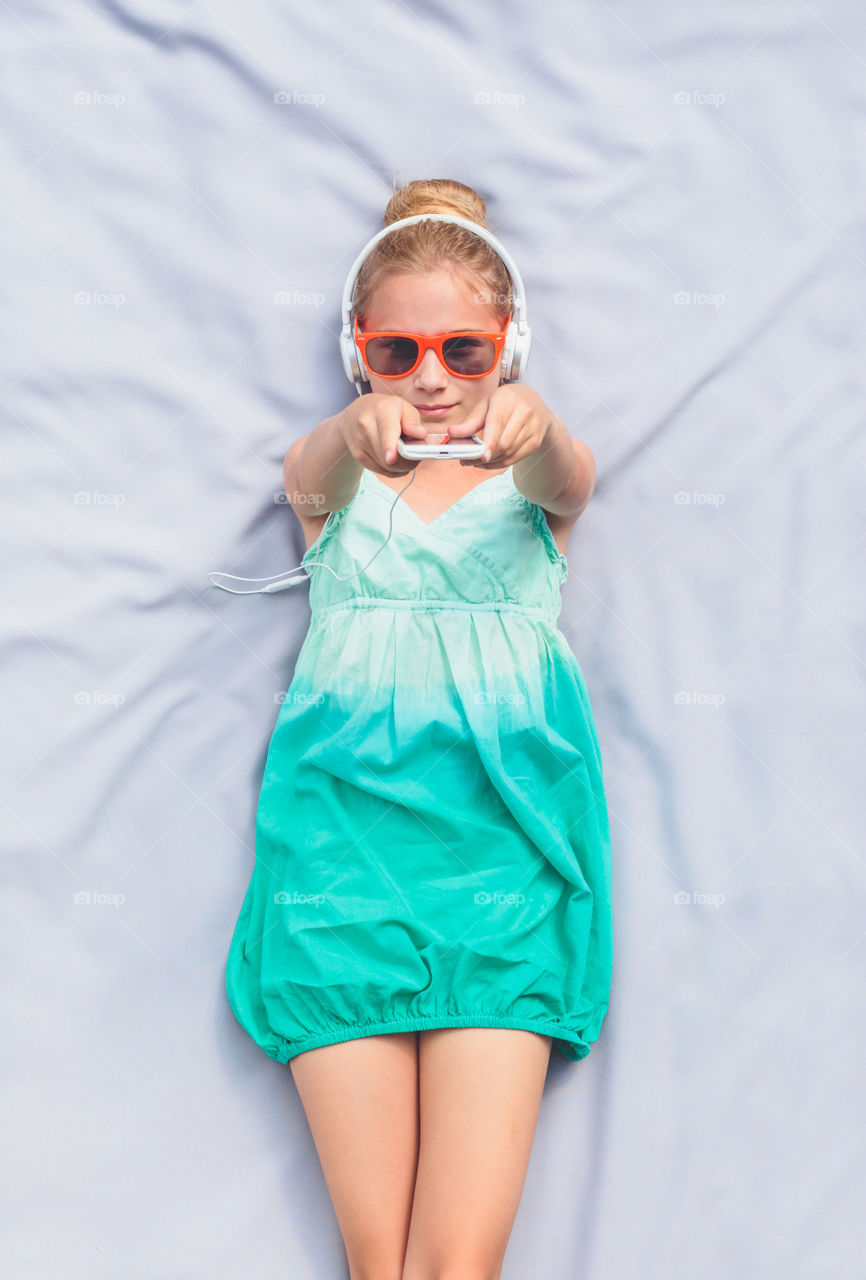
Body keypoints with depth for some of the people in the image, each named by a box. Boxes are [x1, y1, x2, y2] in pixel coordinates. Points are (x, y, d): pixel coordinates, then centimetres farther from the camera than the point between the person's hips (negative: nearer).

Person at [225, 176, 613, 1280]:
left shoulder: (533, 473, 18)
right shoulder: (336, 469, 18)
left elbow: (571, 480, -6)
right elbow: (308, 471, -7)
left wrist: (535, 429, -31)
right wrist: (356, 432, -32)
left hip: (503, 803, 0)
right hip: (345, 795, 0)